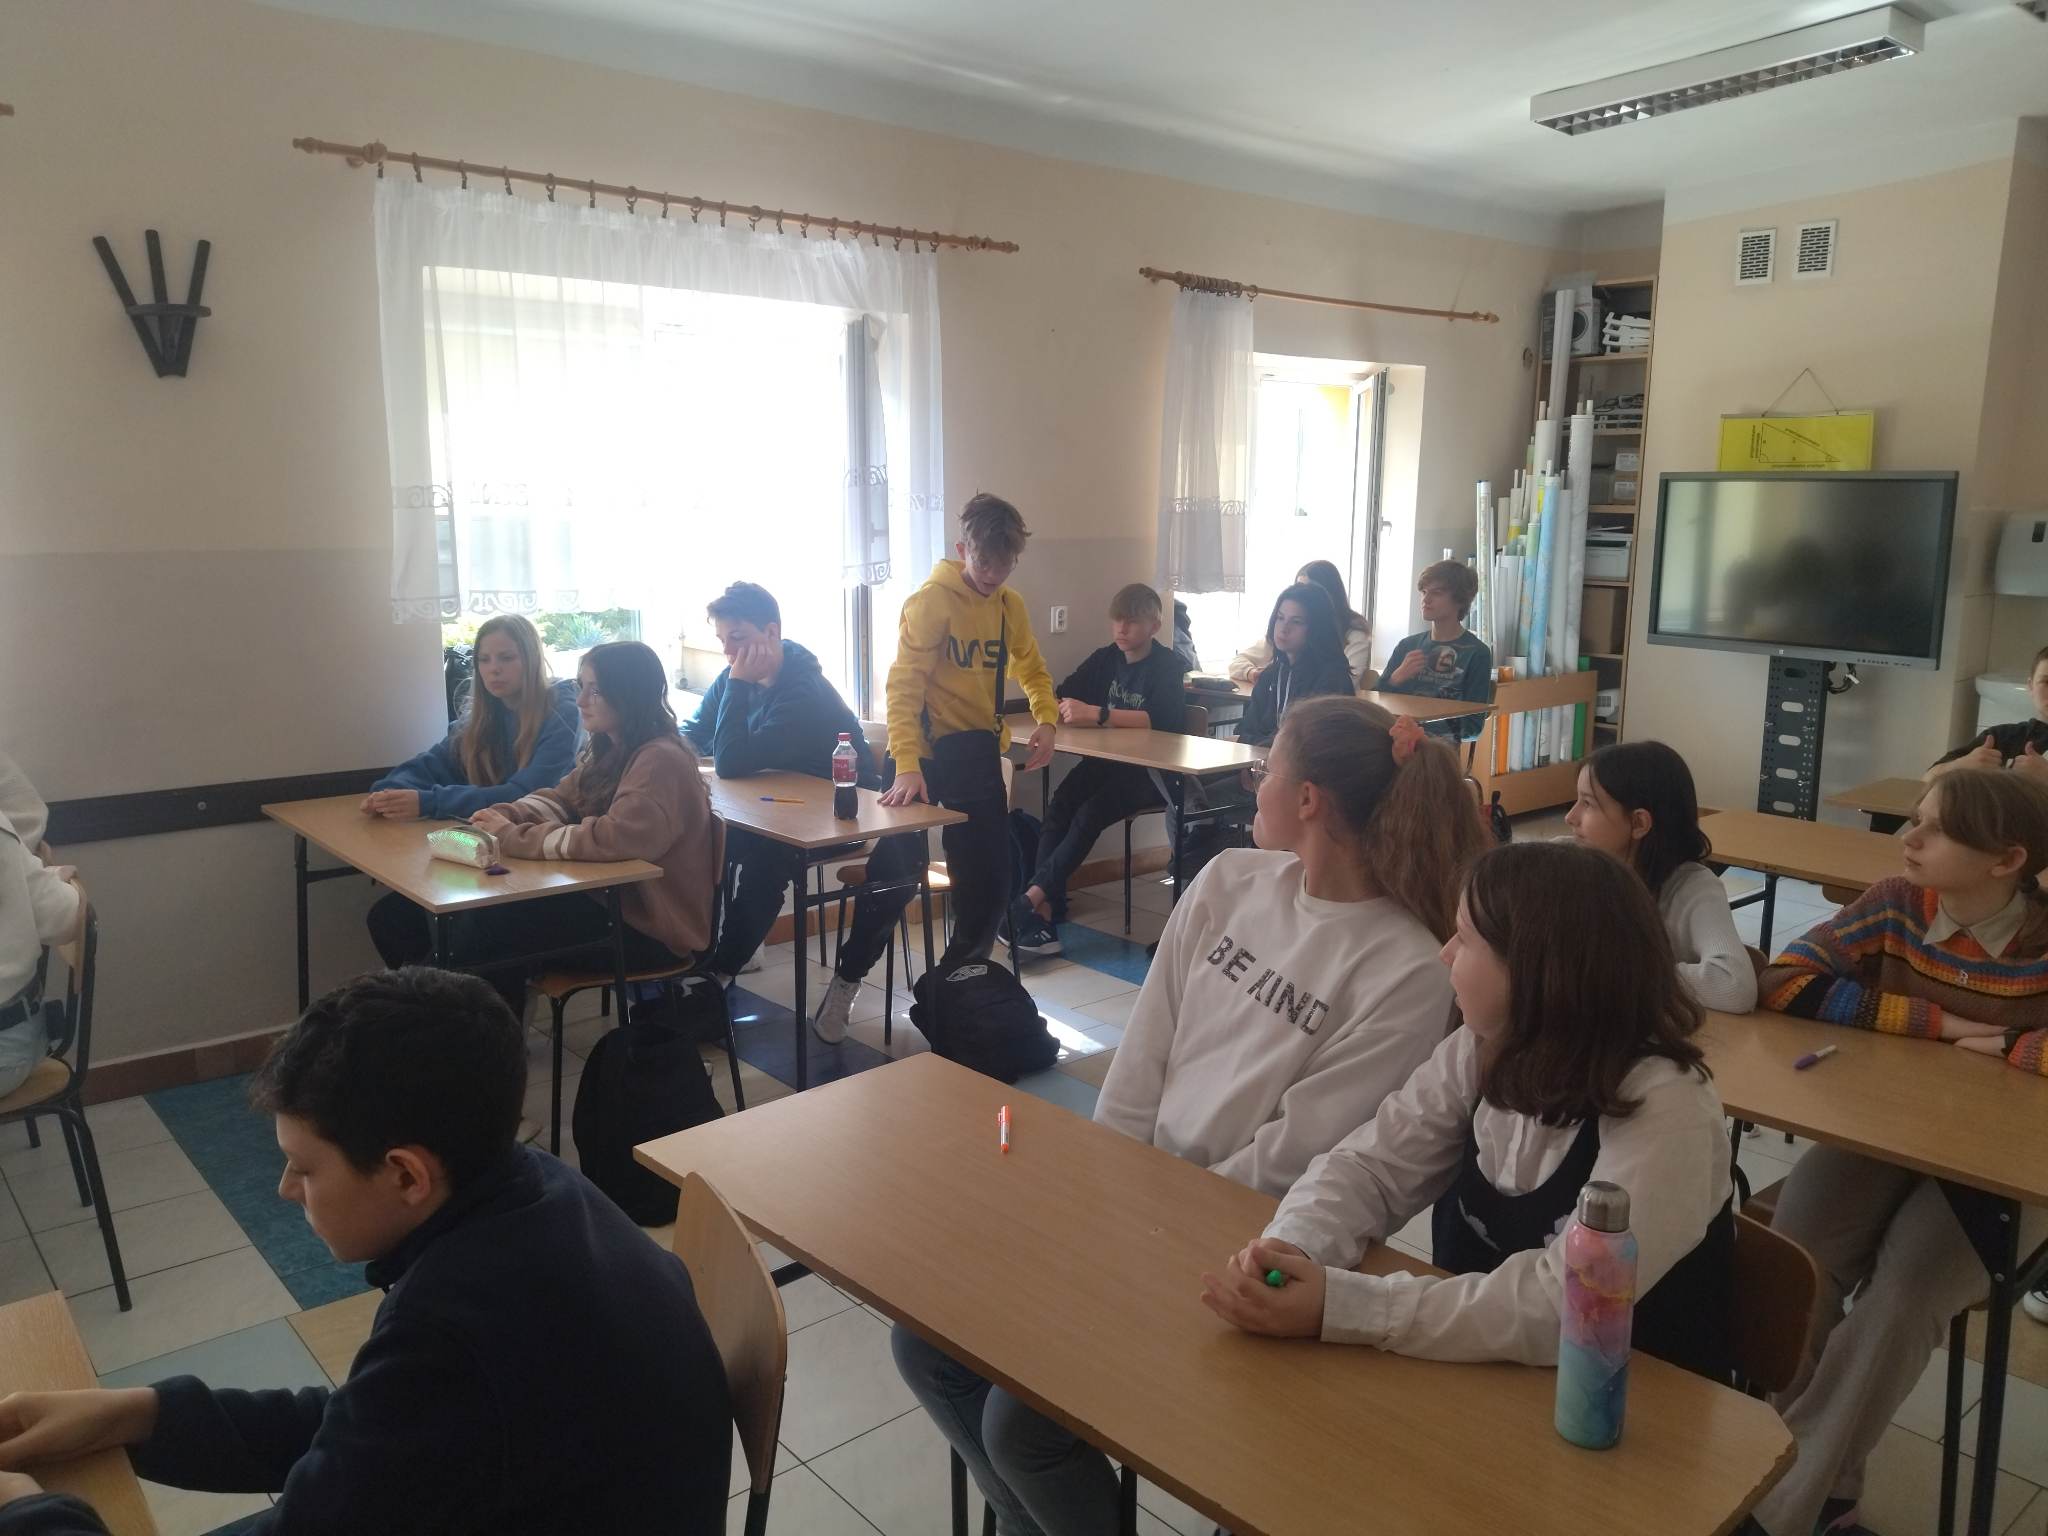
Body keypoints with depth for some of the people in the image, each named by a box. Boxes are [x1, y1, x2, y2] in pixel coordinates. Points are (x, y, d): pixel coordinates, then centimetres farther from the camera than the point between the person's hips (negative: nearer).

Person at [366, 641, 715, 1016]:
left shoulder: (661, 761, -20)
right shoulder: (608, 750, 13)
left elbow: (614, 838, -33)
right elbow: (560, 800, 11)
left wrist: (514, 838, -24)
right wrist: (505, 817, -11)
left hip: (650, 926, -9)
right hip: (610, 896, 9)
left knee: (485, 931, -15)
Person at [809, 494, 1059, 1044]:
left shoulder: (1010, 606, 7)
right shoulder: (932, 600, -12)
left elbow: (1030, 667, 20)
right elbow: (904, 685, -18)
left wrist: (1046, 720, 0)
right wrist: (907, 765, -29)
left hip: (980, 751, 6)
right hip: (929, 750, -5)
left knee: (988, 883, 5)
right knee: (895, 869, -10)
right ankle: (845, 983, 8)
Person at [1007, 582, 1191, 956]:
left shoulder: (1167, 667, -7)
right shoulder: (1105, 659, 11)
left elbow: (1159, 719, -25)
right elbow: (1061, 696, 8)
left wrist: (1095, 713, -34)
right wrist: (1062, 708, -17)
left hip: (1150, 772, -5)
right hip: (1107, 761, 5)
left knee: (1090, 814, -30)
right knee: (1058, 808, -23)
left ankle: (1033, 897, -28)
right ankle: (1046, 911, -31)